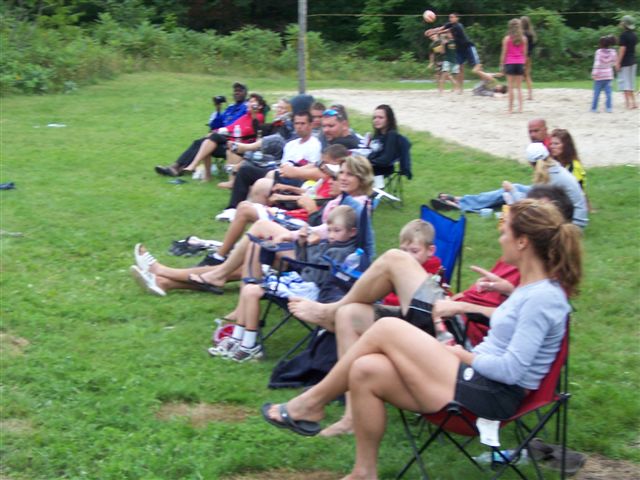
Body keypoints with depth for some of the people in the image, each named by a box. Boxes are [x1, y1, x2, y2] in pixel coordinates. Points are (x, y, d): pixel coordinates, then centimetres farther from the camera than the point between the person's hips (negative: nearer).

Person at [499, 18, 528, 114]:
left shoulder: (507, 38, -6)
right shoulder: (523, 38, 2)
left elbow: (504, 53, -5)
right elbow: (524, 53, 5)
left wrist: (502, 64, 2)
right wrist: (523, 63, 14)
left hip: (510, 63, -3)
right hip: (520, 63, 3)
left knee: (510, 87, 1)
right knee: (519, 87, 9)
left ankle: (510, 108, 1)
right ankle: (520, 107, 1)